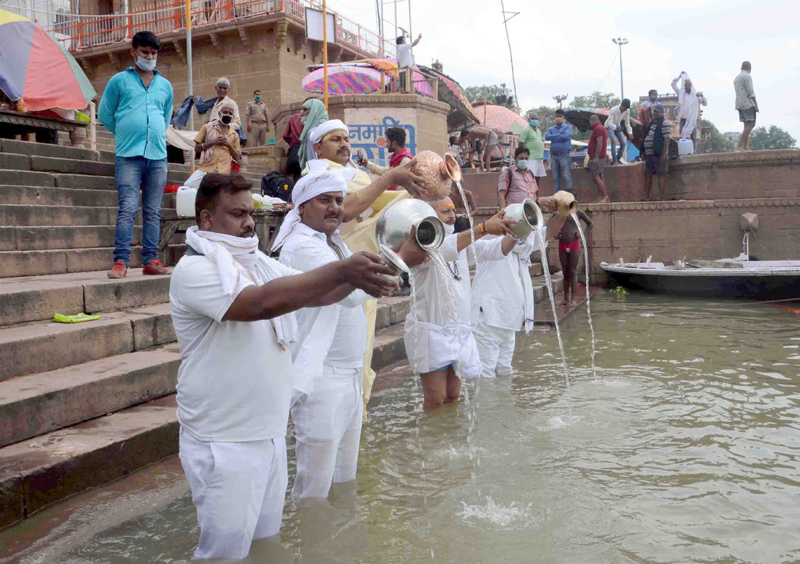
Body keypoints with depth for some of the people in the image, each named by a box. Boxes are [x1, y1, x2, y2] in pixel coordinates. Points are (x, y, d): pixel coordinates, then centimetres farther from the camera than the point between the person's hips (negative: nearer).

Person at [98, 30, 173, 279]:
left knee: (153, 211, 4)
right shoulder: (119, 81, 8)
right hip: (129, 156, -3)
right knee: (127, 209, -11)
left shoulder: (165, 85, 18)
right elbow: (105, 115, 14)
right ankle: (121, 262, -11)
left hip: (158, 156, 4)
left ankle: (150, 260, 9)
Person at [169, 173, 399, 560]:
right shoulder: (194, 270, -17)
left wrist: (359, 275, -15)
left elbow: (313, 294, 4)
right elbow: (261, 303, -32)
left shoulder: (259, 263, 9)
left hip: (271, 434, 8)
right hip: (224, 445, -7)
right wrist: (342, 270, -35)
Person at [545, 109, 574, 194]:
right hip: (553, 155, 4)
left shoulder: (568, 127, 7)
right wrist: (559, 135, -8)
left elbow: (566, 136, -13)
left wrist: (554, 137, -2)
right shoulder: (551, 128, 16)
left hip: (564, 154, -4)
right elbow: (547, 137, -3)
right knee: (556, 177, 5)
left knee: (566, 175, -12)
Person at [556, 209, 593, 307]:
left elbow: (591, 224, 8)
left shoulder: (578, 212, -1)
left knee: (573, 272, -4)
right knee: (565, 273, 8)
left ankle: (573, 299, -1)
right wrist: (554, 235, 0)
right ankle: (566, 298, 13)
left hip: (574, 245, -3)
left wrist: (583, 234, -5)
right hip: (562, 245, 3)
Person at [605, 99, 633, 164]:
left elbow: (627, 123, -9)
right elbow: (610, 123, -37)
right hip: (609, 127, -6)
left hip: (617, 127, 6)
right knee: (613, 141, -29)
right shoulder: (613, 110, -32)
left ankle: (618, 159, 17)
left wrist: (630, 133, -20)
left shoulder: (627, 111, -18)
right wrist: (616, 127, -56)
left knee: (623, 144, -2)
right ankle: (614, 161, -29)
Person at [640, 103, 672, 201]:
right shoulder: (651, 124, 18)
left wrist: (663, 154, -20)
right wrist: (643, 151, 16)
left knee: (661, 174, -6)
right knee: (647, 174, 10)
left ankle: (661, 197, -6)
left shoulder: (664, 124, -7)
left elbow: (666, 139, -14)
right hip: (649, 154, 9)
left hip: (658, 154, -9)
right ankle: (646, 197, 15)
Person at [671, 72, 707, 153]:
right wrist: (680, 76, 4)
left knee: (694, 138, -2)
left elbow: (705, 103, 11)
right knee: (683, 137, -7)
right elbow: (673, 84, 4)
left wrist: (702, 96, -5)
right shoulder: (681, 94, 10)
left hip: (693, 120, 1)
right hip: (684, 119, -1)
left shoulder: (695, 95, 12)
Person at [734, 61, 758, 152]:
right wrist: (756, 104, -13)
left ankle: (746, 147, -4)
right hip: (748, 103, -9)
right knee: (751, 124, -12)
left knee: (747, 125, 5)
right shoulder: (747, 76, -6)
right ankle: (740, 144, -21)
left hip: (739, 104, 9)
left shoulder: (736, 78, 22)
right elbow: (750, 92, -13)